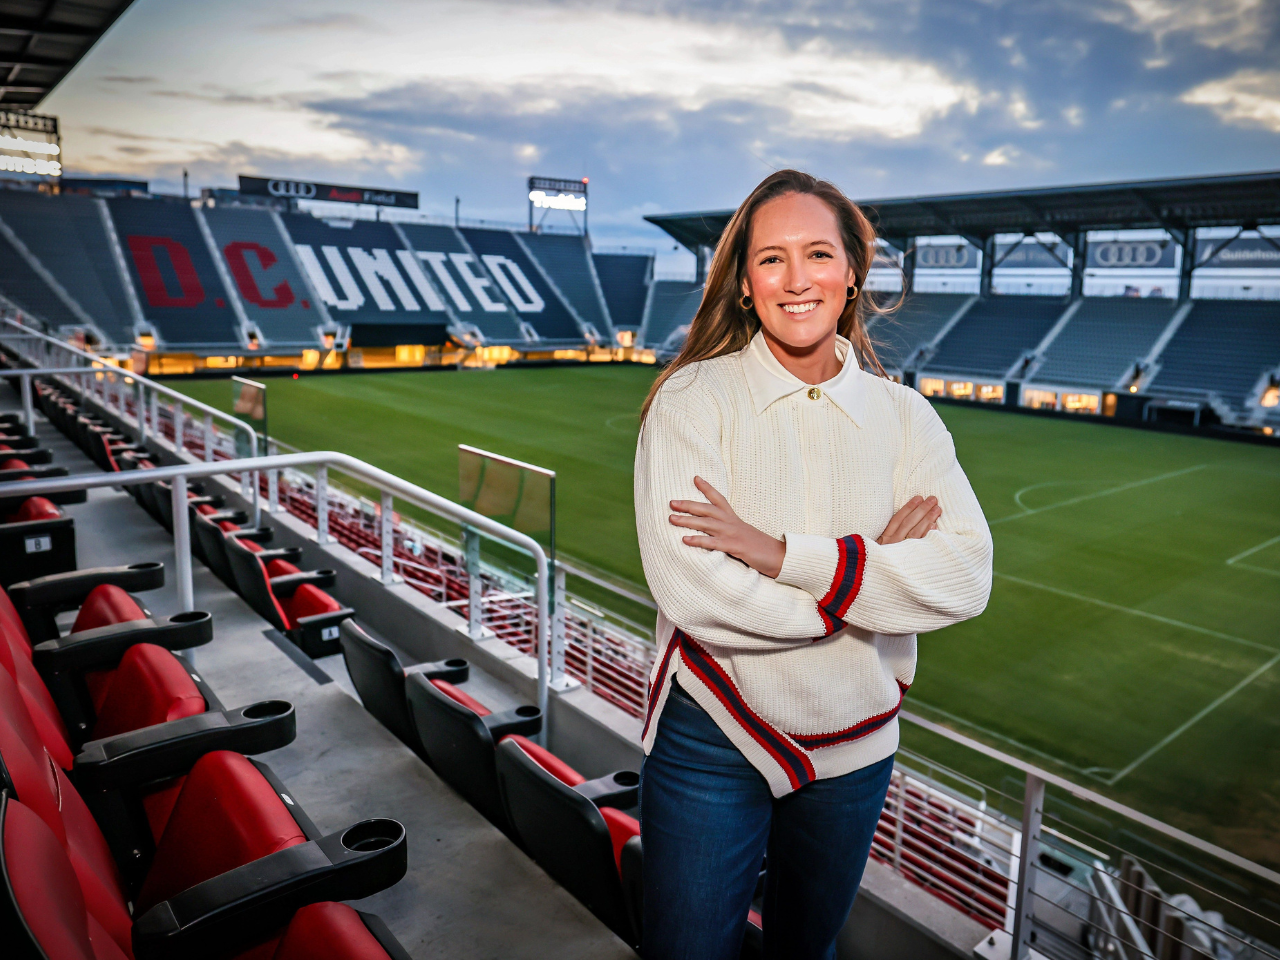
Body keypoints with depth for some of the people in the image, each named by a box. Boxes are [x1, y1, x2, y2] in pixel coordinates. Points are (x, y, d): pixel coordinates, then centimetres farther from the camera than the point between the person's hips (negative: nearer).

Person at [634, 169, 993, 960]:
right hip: (713, 739, -3)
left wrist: (782, 553, -26)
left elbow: (967, 576, -16)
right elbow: (689, 591, -24)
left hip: (855, 746, 4)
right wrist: (875, 572, -17)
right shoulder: (693, 398, -13)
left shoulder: (903, 414, -3)